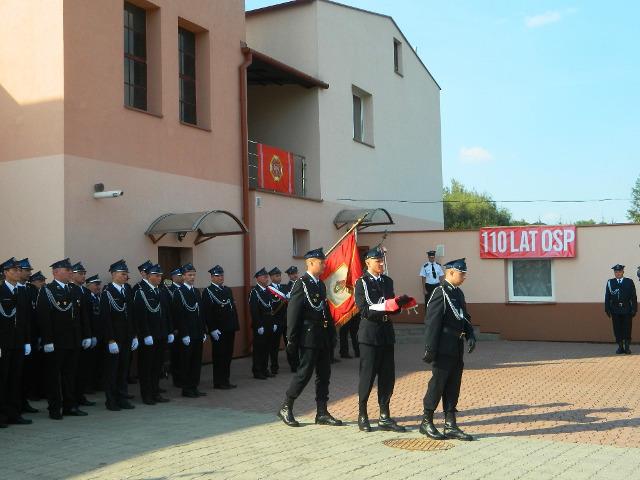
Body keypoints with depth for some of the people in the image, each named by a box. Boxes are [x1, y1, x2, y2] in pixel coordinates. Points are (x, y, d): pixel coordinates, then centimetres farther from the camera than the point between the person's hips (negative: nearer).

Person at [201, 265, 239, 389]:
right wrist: (213, 329, -18)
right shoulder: (208, 292, -7)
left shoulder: (228, 290, 15)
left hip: (230, 329, 7)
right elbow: (207, 313, -13)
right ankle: (218, 382, 8)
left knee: (228, 355, 11)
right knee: (219, 356, 0)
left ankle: (226, 380, 20)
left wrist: (236, 325, 10)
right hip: (218, 330, -7)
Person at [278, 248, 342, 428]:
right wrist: (292, 340, -16)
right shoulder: (301, 284, -11)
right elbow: (293, 314, -14)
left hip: (323, 338, 8)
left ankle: (322, 413, 16)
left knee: (324, 375, 9)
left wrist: (332, 334, 15)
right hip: (309, 338, -8)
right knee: (304, 373, -4)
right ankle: (285, 409, 9)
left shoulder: (321, 284, 15)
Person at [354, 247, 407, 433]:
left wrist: (398, 304, -8)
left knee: (387, 377, 7)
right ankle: (362, 416, 15)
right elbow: (365, 311, -14)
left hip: (387, 333, 6)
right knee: (367, 376, 1)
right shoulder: (361, 283, -6)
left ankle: (385, 418, 16)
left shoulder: (388, 281, 13)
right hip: (370, 334, -6)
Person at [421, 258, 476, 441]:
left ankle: (450, 426, 17)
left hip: (457, 349, 9)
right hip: (444, 349, -9)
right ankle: (426, 422, 14)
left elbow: (465, 317, 20)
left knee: (453, 387, 11)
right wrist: (430, 349, -19)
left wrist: (470, 335, 3)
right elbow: (432, 323, -17)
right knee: (437, 384, 0)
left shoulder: (458, 293, 13)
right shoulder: (440, 293, -14)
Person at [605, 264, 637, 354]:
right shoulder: (610, 282, 6)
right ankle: (620, 347, 11)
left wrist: (634, 309, -3)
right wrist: (607, 310, -1)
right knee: (617, 330, 3)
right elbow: (607, 297, 5)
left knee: (627, 329, 1)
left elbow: (633, 297, 3)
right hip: (615, 311, 1)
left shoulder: (629, 282, 4)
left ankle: (627, 347, 11)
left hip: (627, 310, -1)